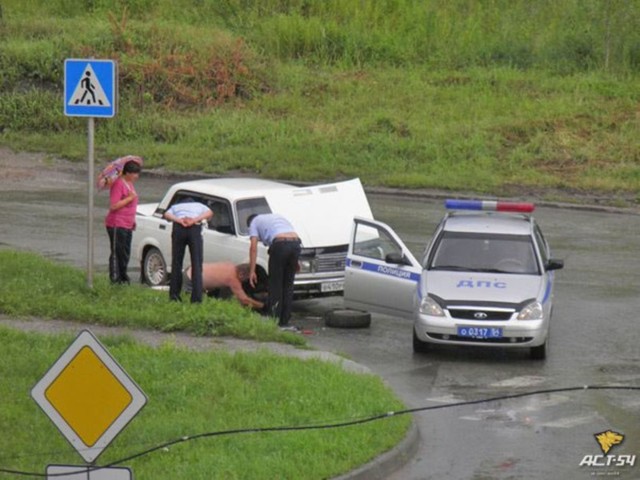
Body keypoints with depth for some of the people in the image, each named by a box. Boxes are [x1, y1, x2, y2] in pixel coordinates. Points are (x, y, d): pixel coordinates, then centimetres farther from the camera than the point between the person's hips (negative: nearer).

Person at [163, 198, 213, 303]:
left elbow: (167, 214, 8)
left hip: (178, 228, 1)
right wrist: (195, 220, -2)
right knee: (196, 264, -1)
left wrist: (180, 221, -4)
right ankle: (196, 298, -11)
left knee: (176, 262, 10)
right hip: (195, 229, -1)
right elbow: (209, 213, 8)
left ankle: (174, 295, 7)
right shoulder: (199, 206, 32)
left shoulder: (175, 206, 32)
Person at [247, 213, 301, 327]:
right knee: (288, 285, 13)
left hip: (280, 245, -5)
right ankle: (285, 321, 15)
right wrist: (295, 262, 24)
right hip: (295, 243, 5)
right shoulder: (277, 216, 37)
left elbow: (253, 247, 8)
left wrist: (252, 271, 5)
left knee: (275, 285, 4)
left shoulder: (254, 222, 20)